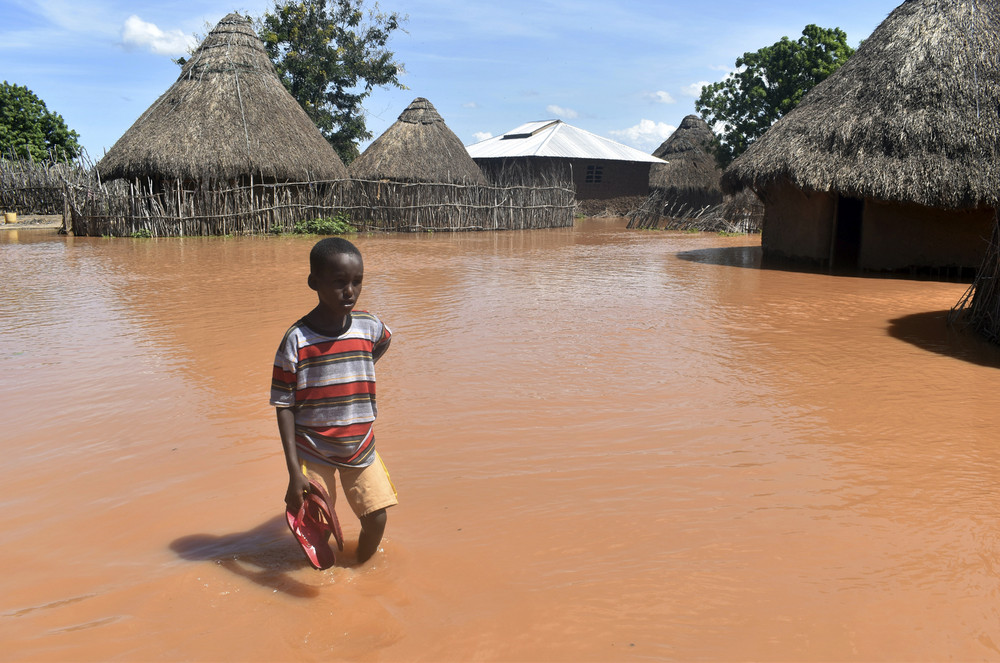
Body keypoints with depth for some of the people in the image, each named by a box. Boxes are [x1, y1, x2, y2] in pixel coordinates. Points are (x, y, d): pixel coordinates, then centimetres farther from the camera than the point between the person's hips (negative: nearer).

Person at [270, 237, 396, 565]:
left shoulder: (370, 327, -8)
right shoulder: (296, 340, -17)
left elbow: (383, 342, 20)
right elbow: (284, 407, -13)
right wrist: (294, 471, -17)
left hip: (360, 446, 3)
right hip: (313, 451, -3)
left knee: (376, 519, 2)